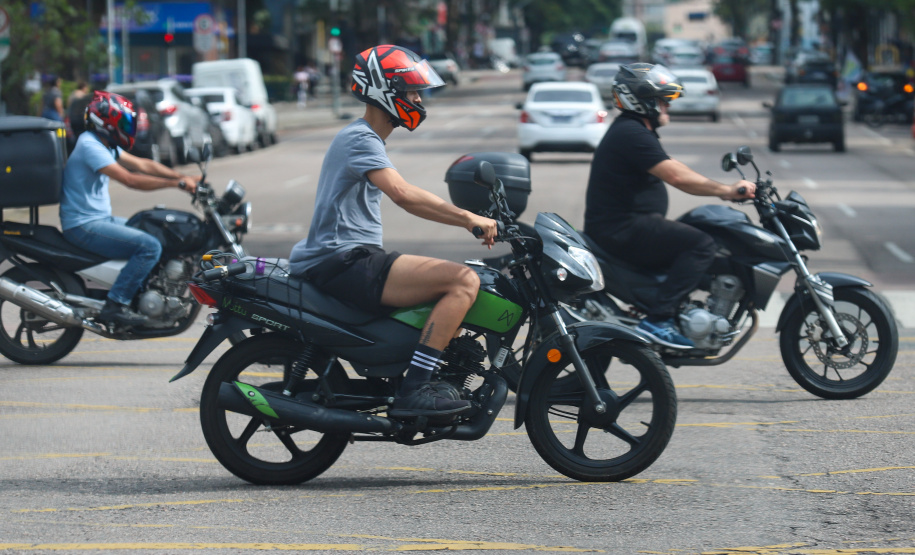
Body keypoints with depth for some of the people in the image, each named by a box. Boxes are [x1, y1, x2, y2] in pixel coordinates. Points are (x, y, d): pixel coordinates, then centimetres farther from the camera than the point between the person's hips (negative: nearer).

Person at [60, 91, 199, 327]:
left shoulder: (105, 144, 13)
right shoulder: (89, 146, -19)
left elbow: (143, 165, 12)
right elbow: (130, 180, -26)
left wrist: (185, 178, 2)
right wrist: (177, 183, -23)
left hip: (101, 218, 11)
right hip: (84, 226, -11)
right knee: (149, 247, -23)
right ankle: (114, 306, -23)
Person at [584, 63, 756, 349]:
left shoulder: (631, 130, 20)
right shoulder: (631, 133, -15)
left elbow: (675, 171, 22)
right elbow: (677, 177, -22)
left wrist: (726, 190, 14)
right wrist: (728, 191, -15)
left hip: (626, 225, 11)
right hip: (620, 229, -11)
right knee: (701, 245, -19)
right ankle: (658, 319, -25)